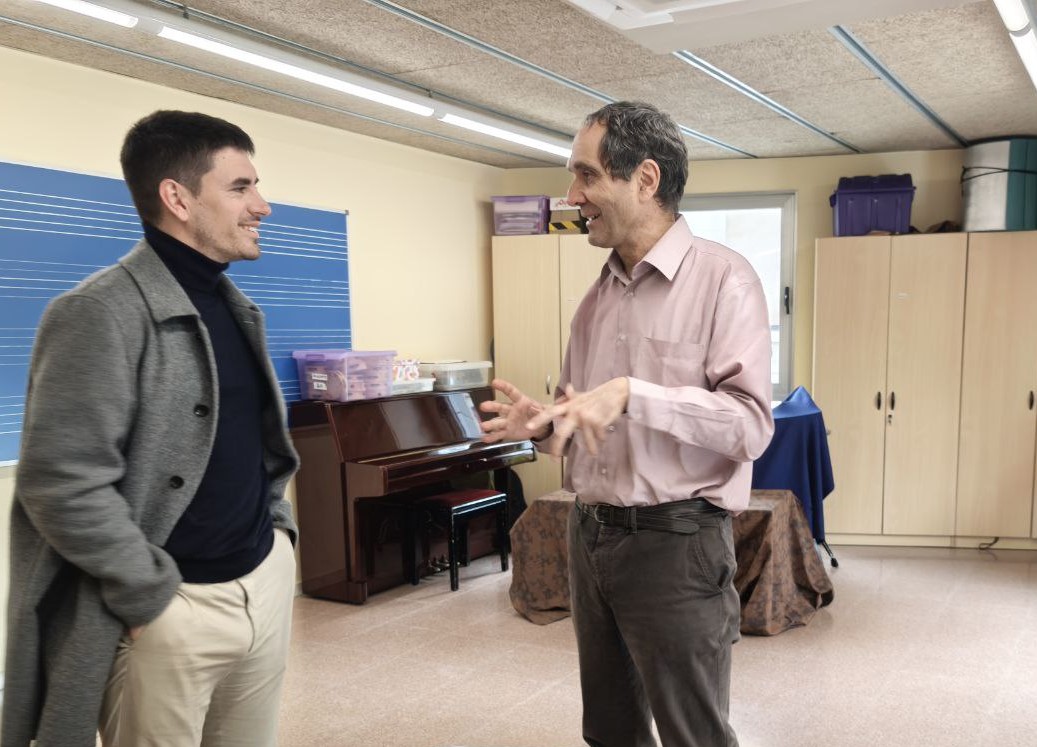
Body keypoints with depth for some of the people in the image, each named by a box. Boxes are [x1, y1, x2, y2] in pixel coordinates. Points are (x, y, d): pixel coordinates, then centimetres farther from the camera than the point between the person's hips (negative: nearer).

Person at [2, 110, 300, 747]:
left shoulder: (237, 307, 11)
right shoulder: (101, 313, -16)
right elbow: (62, 486, -21)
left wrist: (278, 525, 11)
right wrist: (152, 598, -16)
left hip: (268, 582, 8)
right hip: (174, 610, -7)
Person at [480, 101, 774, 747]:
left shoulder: (722, 278, -10)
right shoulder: (598, 295, 11)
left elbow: (751, 424, -18)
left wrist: (631, 395, -26)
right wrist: (544, 425, -2)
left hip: (675, 543, -7)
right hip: (589, 537, 7)